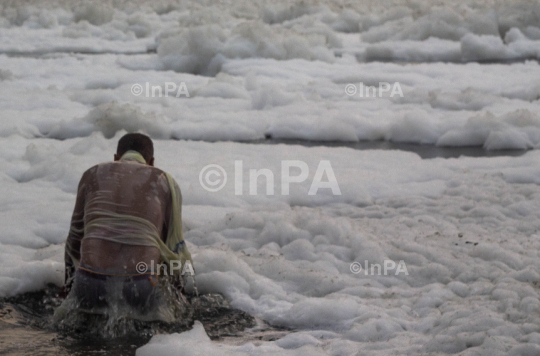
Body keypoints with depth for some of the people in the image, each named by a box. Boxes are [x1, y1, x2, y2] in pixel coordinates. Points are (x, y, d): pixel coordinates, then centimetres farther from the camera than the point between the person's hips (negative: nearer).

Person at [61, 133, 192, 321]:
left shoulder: (93, 174, 21)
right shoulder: (165, 181, 18)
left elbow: (75, 237, 25)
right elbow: (174, 244, 20)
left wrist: (69, 285, 37)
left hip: (91, 279, 1)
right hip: (140, 283, -1)